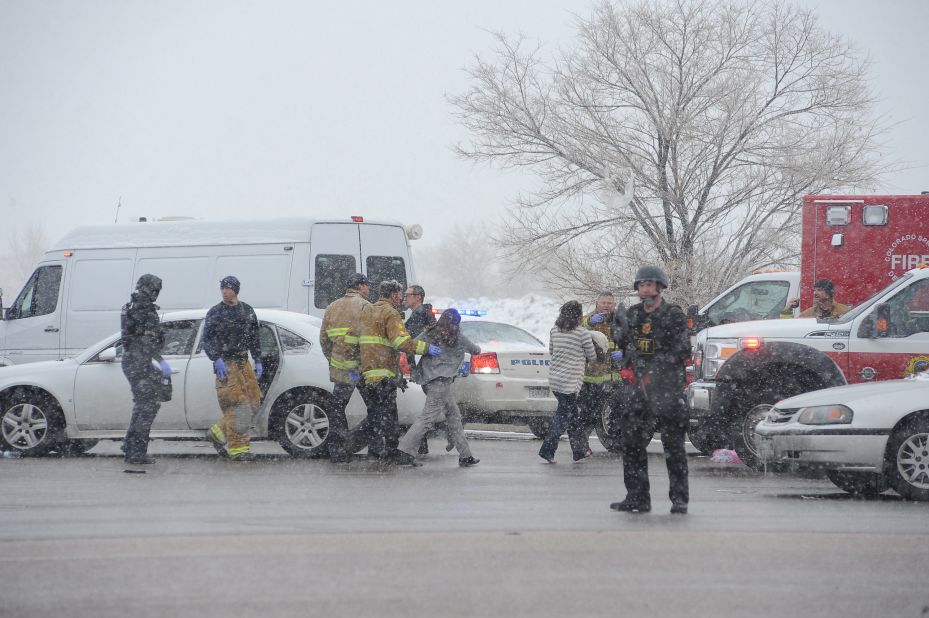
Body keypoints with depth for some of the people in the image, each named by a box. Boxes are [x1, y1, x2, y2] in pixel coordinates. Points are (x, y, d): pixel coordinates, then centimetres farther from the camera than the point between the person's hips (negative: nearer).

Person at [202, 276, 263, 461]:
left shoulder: (247, 311, 12)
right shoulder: (214, 313, -1)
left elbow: (254, 338, 18)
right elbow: (207, 340, -4)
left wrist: (258, 361, 10)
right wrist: (217, 360, -17)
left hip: (243, 362, 6)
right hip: (225, 364, -6)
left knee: (252, 403, 4)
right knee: (236, 406, -11)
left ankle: (218, 433, 18)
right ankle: (237, 449, -8)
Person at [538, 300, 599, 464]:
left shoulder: (555, 330, 6)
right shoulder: (582, 333, -11)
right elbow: (592, 357, -1)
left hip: (554, 378, 7)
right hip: (570, 381, -7)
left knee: (572, 413, 16)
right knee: (563, 415, -1)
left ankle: (580, 450, 23)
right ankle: (547, 450, -5)